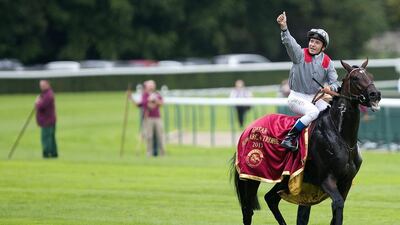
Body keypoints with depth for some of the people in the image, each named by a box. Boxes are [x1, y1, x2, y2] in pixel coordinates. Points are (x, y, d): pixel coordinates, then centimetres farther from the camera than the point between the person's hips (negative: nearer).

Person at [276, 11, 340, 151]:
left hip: (315, 97, 5)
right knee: (313, 112, -31)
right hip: (297, 97, -5)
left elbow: (335, 82, 2)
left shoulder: (327, 62, 5)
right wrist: (283, 28, -46)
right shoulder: (301, 55, -7)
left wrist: (331, 88, -24)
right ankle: (289, 138, -27)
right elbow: (289, 43, -27)